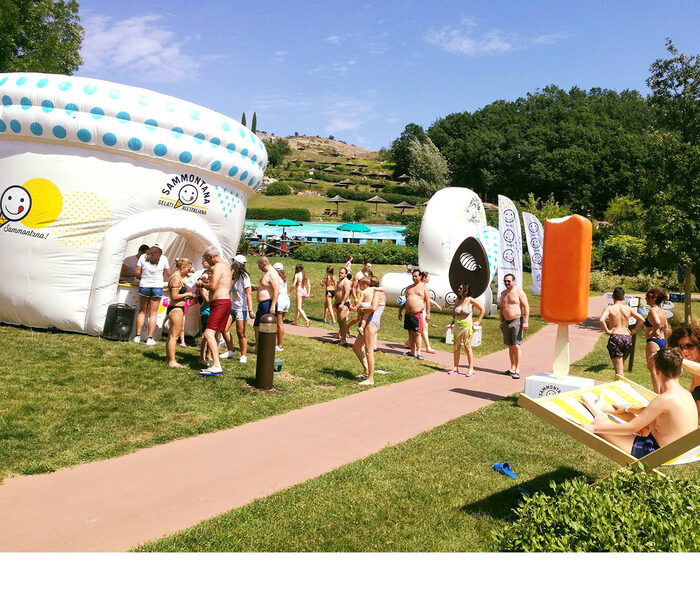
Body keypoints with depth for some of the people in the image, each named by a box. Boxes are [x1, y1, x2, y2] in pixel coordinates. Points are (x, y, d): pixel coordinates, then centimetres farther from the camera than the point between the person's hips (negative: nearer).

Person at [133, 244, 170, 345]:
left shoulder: (143, 257, 3)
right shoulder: (163, 258, 2)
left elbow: (136, 272, 1)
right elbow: (168, 274, 10)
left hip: (144, 286, 1)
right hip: (157, 287, -1)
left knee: (142, 311, 13)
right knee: (153, 313, 5)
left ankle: (137, 336, 13)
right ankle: (150, 338, 3)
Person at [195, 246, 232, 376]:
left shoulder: (218, 266, -11)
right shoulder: (226, 266, 22)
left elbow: (213, 287, -20)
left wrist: (202, 284, -3)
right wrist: (207, 282, 22)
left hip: (220, 304, -11)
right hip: (225, 302, 11)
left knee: (209, 333, -19)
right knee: (213, 334, 17)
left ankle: (217, 366, -26)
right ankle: (215, 363, 23)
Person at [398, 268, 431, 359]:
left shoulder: (424, 287, 2)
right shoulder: (409, 287, 16)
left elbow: (427, 301, -2)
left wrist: (428, 314, -8)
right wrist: (400, 311, 14)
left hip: (417, 314, -5)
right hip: (408, 313, 5)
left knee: (417, 333, -8)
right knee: (410, 333, 8)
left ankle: (418, 352, -3)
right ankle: (412, 351, 14)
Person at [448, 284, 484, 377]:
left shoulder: (470, 300, -6)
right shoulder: (457, 300, 9)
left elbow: (482, 309, 0)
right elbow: (454, 312, 27)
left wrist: (478, 321, -2)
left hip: (467, 326, -5)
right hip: (457, 326, 5)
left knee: (467, 347, -4)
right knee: (456, 347, 6)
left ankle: (471, 369, 2)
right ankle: (456, 368, 13)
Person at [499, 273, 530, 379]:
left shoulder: (519, 292, -5)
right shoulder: (503, 293, 14)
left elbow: (526, 307, -9)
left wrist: (526, 322, -15)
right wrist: (501, 322, 17)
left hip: (517, 321, -6)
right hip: (506, 322, 6)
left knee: (516, 346, -10)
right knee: (510, 346, 9)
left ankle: (517, 370, -8)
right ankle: (512, 368, 15)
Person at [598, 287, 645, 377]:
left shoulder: (609, 308, -2)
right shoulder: (628, 309, 8)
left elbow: (601, 320, -20)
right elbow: (642, 319, 2)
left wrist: (607, 331, -8)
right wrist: (634, 332, 10)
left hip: (615, 337, -4)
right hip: (627, 338, 4)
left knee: (619, 370, -4)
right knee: (621, 366, 21)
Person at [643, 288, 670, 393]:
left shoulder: (653, 310, -14)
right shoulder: (662, 311, 13)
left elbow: (657, 323, -33)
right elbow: (666, 329, 18)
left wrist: (653, 332, -15)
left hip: (653, 341, -9)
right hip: (663, 341, 9)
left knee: (653, 369, -1)